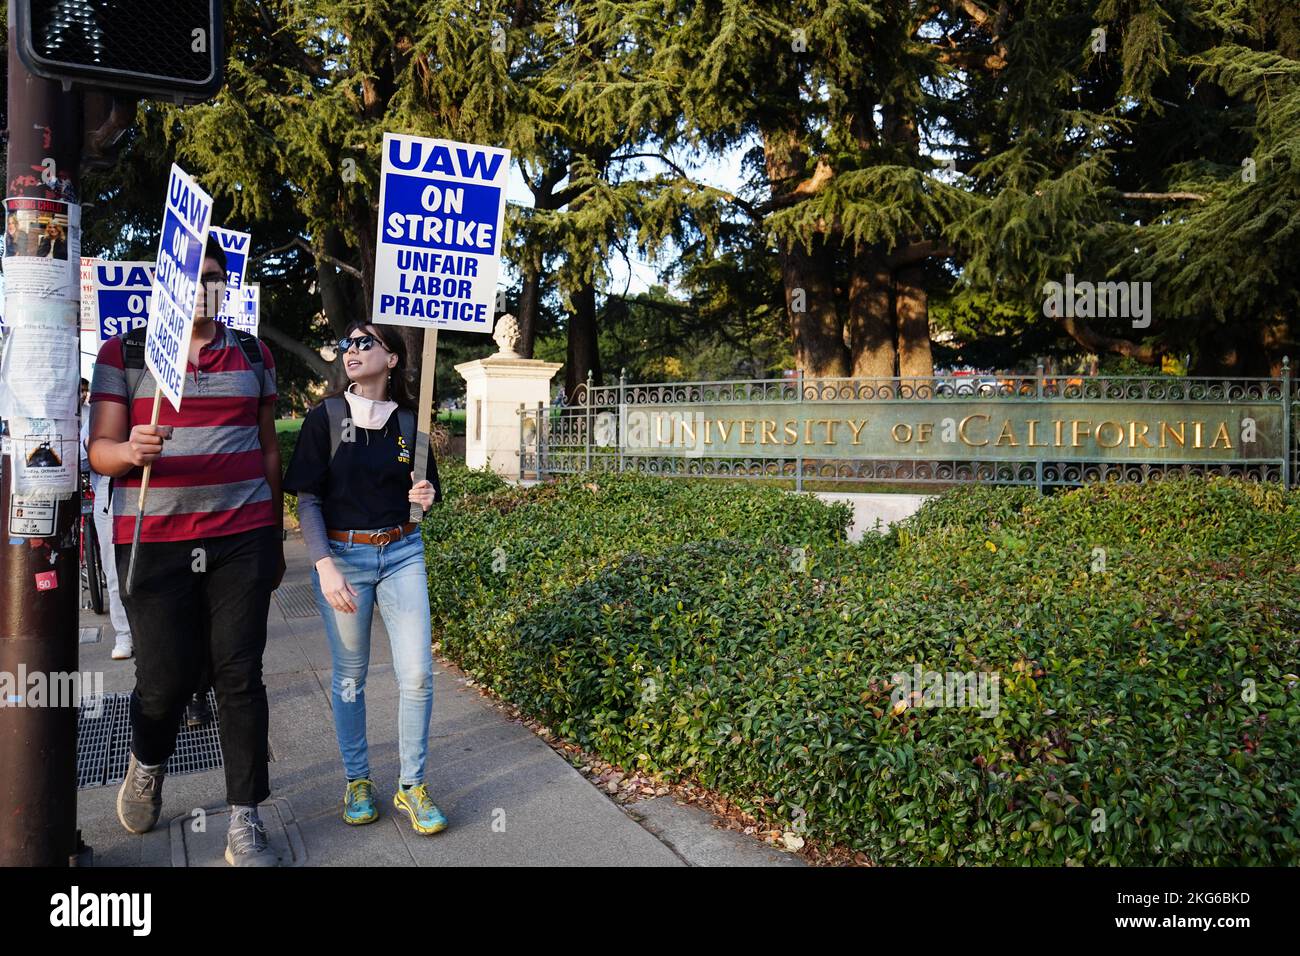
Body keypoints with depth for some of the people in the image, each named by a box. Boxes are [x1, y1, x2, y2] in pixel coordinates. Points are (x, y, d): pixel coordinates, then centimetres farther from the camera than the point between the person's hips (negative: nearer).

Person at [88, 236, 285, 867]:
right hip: (154, 542, -1)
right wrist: (130, 451, -24)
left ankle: (245, 823, 11)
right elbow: (100, 449, 1)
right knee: (166, 678, 2)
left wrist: (275, 538, 16)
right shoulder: (123, 354, 5)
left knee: (240, 677, 0)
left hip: (243, 539, 1)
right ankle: (146, 765, 38)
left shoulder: (253, 356, 12)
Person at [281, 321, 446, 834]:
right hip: (342, 555, -2)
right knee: (349, 676, 7)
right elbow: (307, 500, -5)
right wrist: (325, 567, -15)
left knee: (417, 674, -3)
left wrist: (428, 495, -11)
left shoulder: (409, 421, 3)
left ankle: (412, 786, 13)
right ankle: (357, 780, 26)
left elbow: (428, 488, 14)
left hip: (402, 554, 2)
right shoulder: (325, 417, -3)